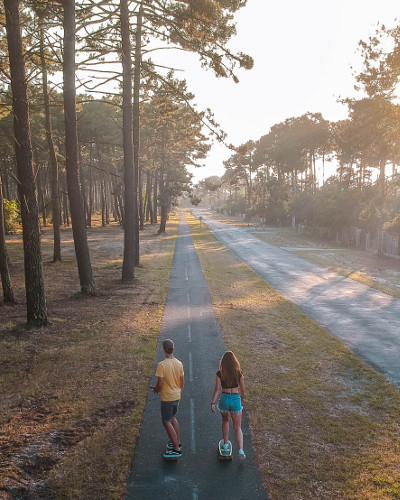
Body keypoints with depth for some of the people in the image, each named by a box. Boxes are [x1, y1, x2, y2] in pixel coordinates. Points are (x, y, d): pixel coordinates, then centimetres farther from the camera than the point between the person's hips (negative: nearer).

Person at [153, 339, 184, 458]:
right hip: (177, 396, 7)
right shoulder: (179, 364, -3)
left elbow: (160, 384, -20)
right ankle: (177, 442, 35)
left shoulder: (161, 365, -23)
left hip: (167, 398, -7)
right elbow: (182, 382, 5)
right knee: (173, 418, 25)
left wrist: (156, 389, 1)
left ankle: (176, 449, 10)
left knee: (167, 422, 5)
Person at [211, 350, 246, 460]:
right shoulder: (239, 373, -7)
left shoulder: (220, 373, -9)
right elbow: (242, 389, 3)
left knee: (225, 421, 29)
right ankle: (240, 450, -5)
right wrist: (242, 398, 21)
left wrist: (212, 403, -5)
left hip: (224, 398, 0)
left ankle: (226, 444, 34)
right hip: (236, 399, 0)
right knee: (237, 427, 10)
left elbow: (217, 389, -10)